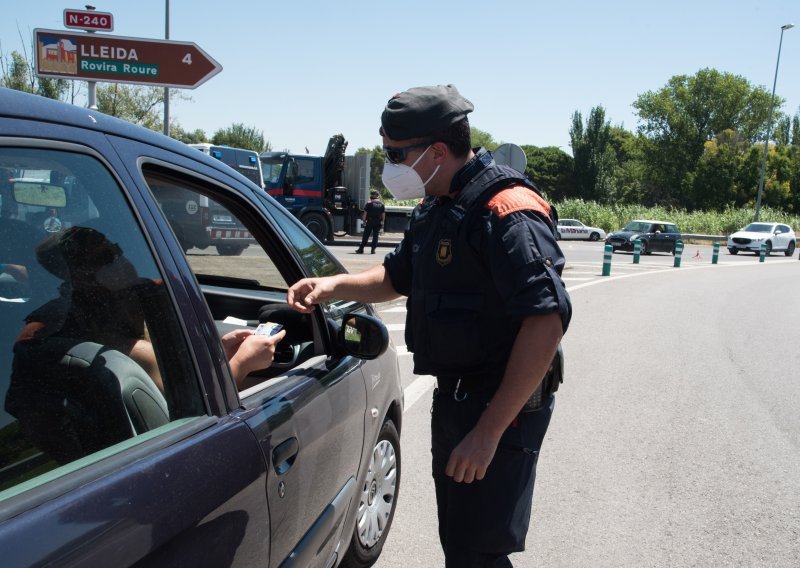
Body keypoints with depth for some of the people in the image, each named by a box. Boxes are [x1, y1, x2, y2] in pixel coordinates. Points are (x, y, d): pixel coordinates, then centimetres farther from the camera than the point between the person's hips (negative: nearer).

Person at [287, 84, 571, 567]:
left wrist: (489, 431, -29)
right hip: (454, 396, 10)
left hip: (502, 406, -9)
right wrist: (334, 285, 3)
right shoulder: (436, 209, 10)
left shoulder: (506, 211, -22)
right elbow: (397, 277, 23)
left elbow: (547, 321, -29)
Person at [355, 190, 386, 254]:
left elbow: (365, 213, -7)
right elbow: (383, 214, 6)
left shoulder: (369, 203, -4)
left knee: (366, 235, 2)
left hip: (370, 221, -3)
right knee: (375, 235, 7)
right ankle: (373, 249, 3)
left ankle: (361, 249, 4)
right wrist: (382, 222, 11)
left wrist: (364, 220, -2)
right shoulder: (382, 204, 7)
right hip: (378, 222, 3)